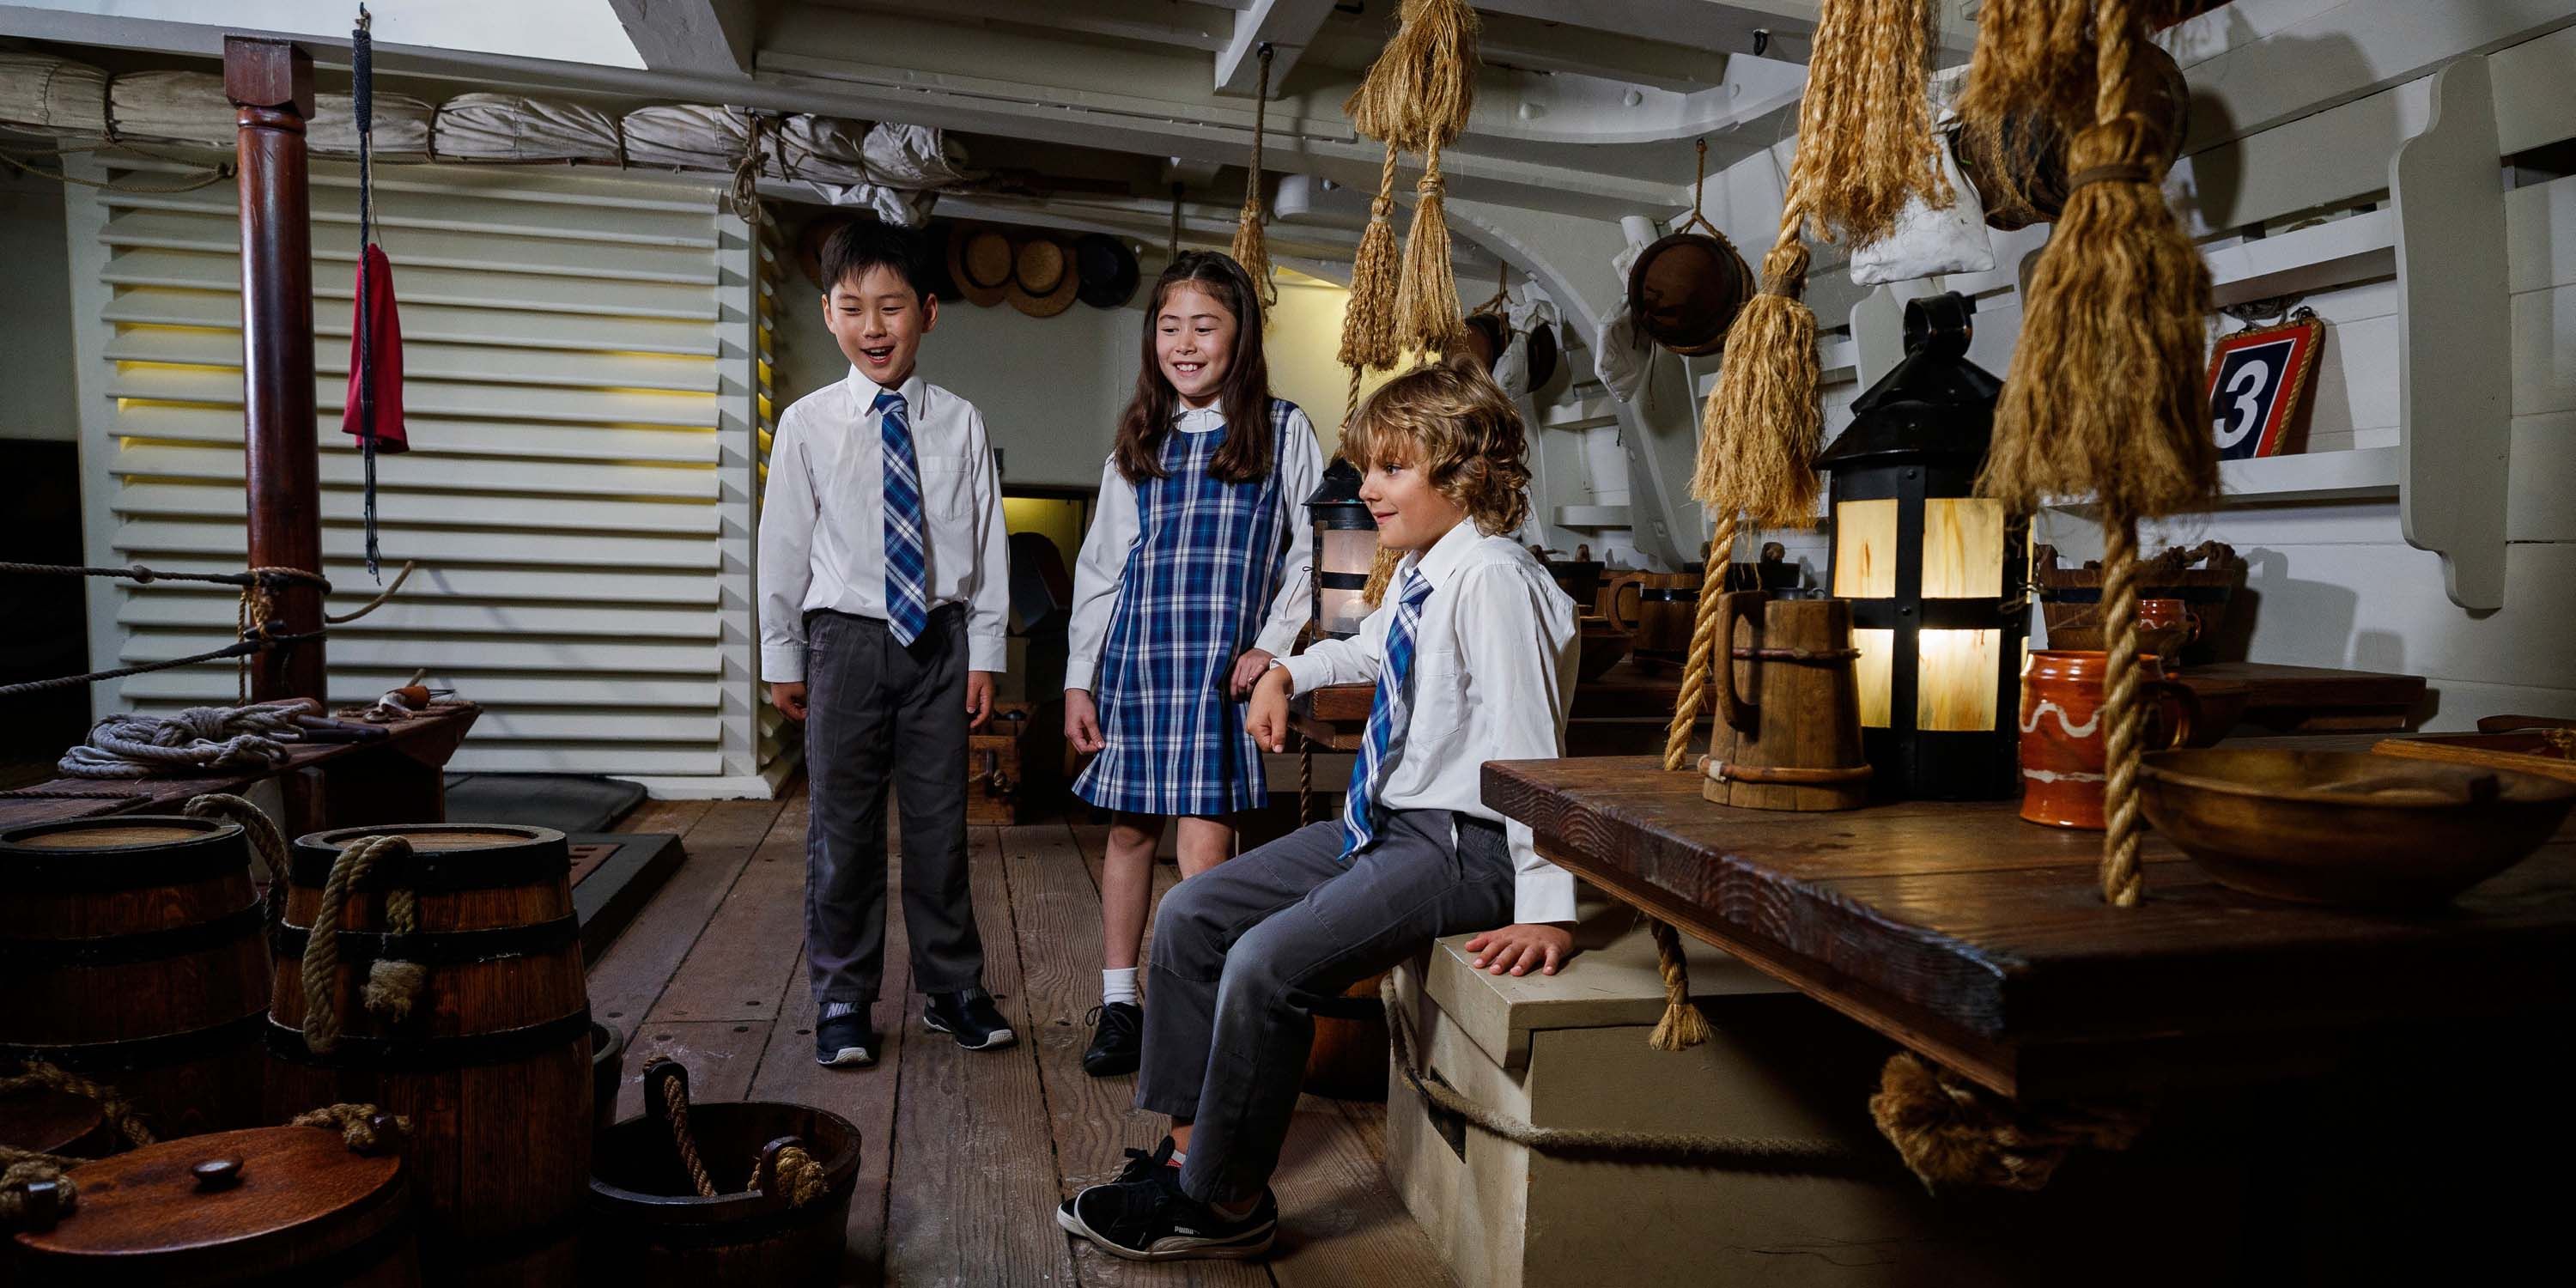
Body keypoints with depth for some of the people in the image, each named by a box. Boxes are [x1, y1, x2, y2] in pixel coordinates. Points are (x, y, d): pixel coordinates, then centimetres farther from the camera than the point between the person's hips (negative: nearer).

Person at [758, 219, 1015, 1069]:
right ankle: (843, 999, 21)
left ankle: (952, 988, 24)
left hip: (939, 638, 1)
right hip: (844, 639, 0)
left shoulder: (960, 425, 1)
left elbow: (986, 544, 3)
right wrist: (782, 656, 4)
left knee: (939, 822, 9)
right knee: (843, 828, 6)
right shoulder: (808, 424, -1)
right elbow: (783, 545, 3)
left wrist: (985, 653, 2)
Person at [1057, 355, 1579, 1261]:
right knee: (1191, 914, 4)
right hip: (1382, 821, 10)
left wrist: (1546, 909, -24)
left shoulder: (1491, 577, -20)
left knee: (1268, 963, -24)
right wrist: (1287, 672, 23)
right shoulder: (1415, 576, 10)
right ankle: (1188, 1149, 14)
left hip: (1460, 841, -10)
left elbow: (1527, 749, -24)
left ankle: (1225, 1202, -3)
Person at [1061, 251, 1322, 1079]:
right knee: (1130, 826, 9)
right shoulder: (1139, 442, 12)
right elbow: (1100, 566, 12)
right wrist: (1078, 678, 9)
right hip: (1134, 655, 4)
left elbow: (1311, 549, 3)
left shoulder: (1283, 430, 3)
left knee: (1206, 841, -9)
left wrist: (1272, 644, -6)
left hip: (1226, 665, -3)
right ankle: (1118, 1004, 22)